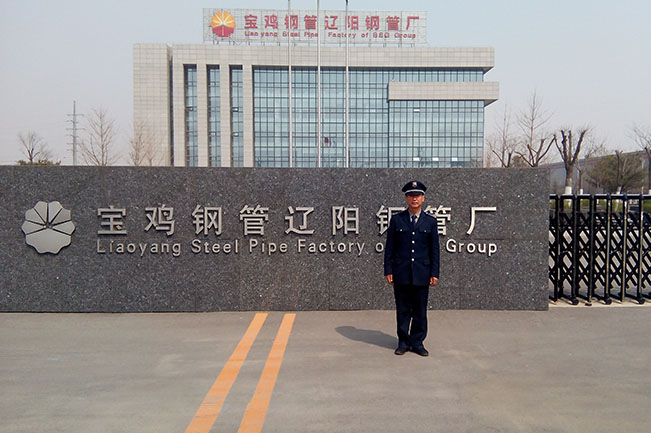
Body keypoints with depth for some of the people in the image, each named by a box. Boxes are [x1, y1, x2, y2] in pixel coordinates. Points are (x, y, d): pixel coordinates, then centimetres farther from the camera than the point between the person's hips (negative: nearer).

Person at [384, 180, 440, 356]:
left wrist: (434, 274, 1)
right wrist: (388, 271, -1)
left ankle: (417, 342, 18)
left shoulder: (430, 221, 6)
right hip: (401, 273, 0)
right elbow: (389, 248, 4)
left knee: (420, 311, 5)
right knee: (402, 310, 6)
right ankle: (403, 342, 18)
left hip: (422, 274, 0)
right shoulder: (396, 220, 4)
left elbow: (434, 249, 6)